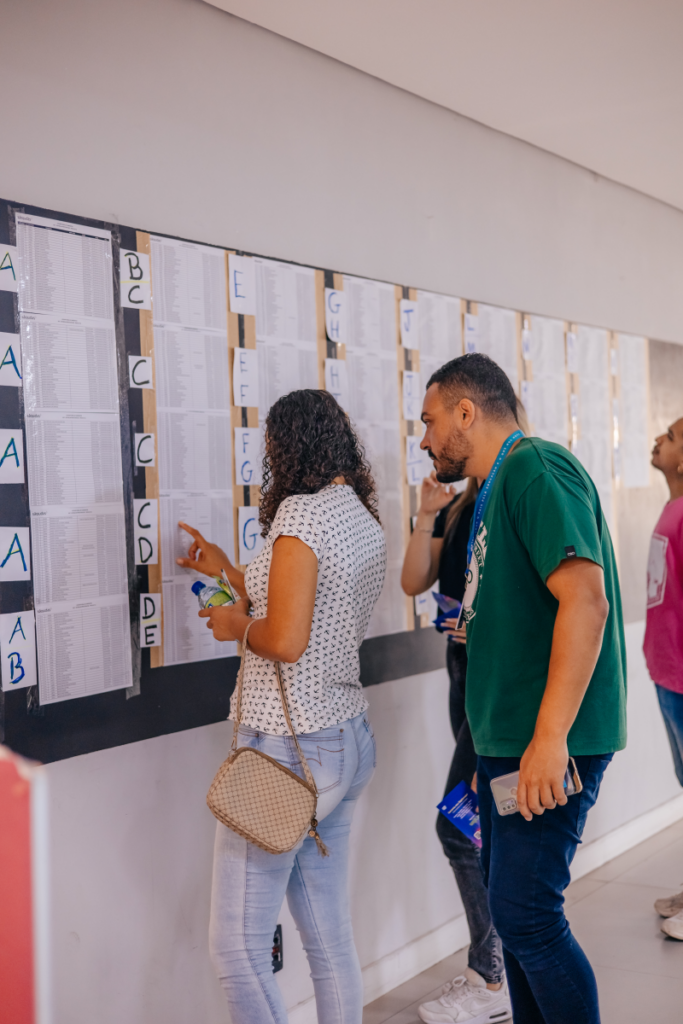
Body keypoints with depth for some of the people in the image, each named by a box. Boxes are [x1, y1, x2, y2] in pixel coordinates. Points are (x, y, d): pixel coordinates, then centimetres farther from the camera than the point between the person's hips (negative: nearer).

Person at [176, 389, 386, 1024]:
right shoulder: (367, 524, 11)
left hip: (288, 750, -9)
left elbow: (285, 641, -23)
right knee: (331, 940, 15)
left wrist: (234, 625, -3)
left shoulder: (301, 513, -15)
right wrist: (230, 573, 28)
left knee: (236, 947, 0)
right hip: (350, 741, 9)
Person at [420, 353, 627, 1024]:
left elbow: (585, 599, -24)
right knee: (511, 903, 15)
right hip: (507, 740, 10)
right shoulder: (494, 493, 19)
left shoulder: (536, 469, -12)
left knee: (525, 914, -8)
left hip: (547, 744, -10)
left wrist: (549, 737, -27)